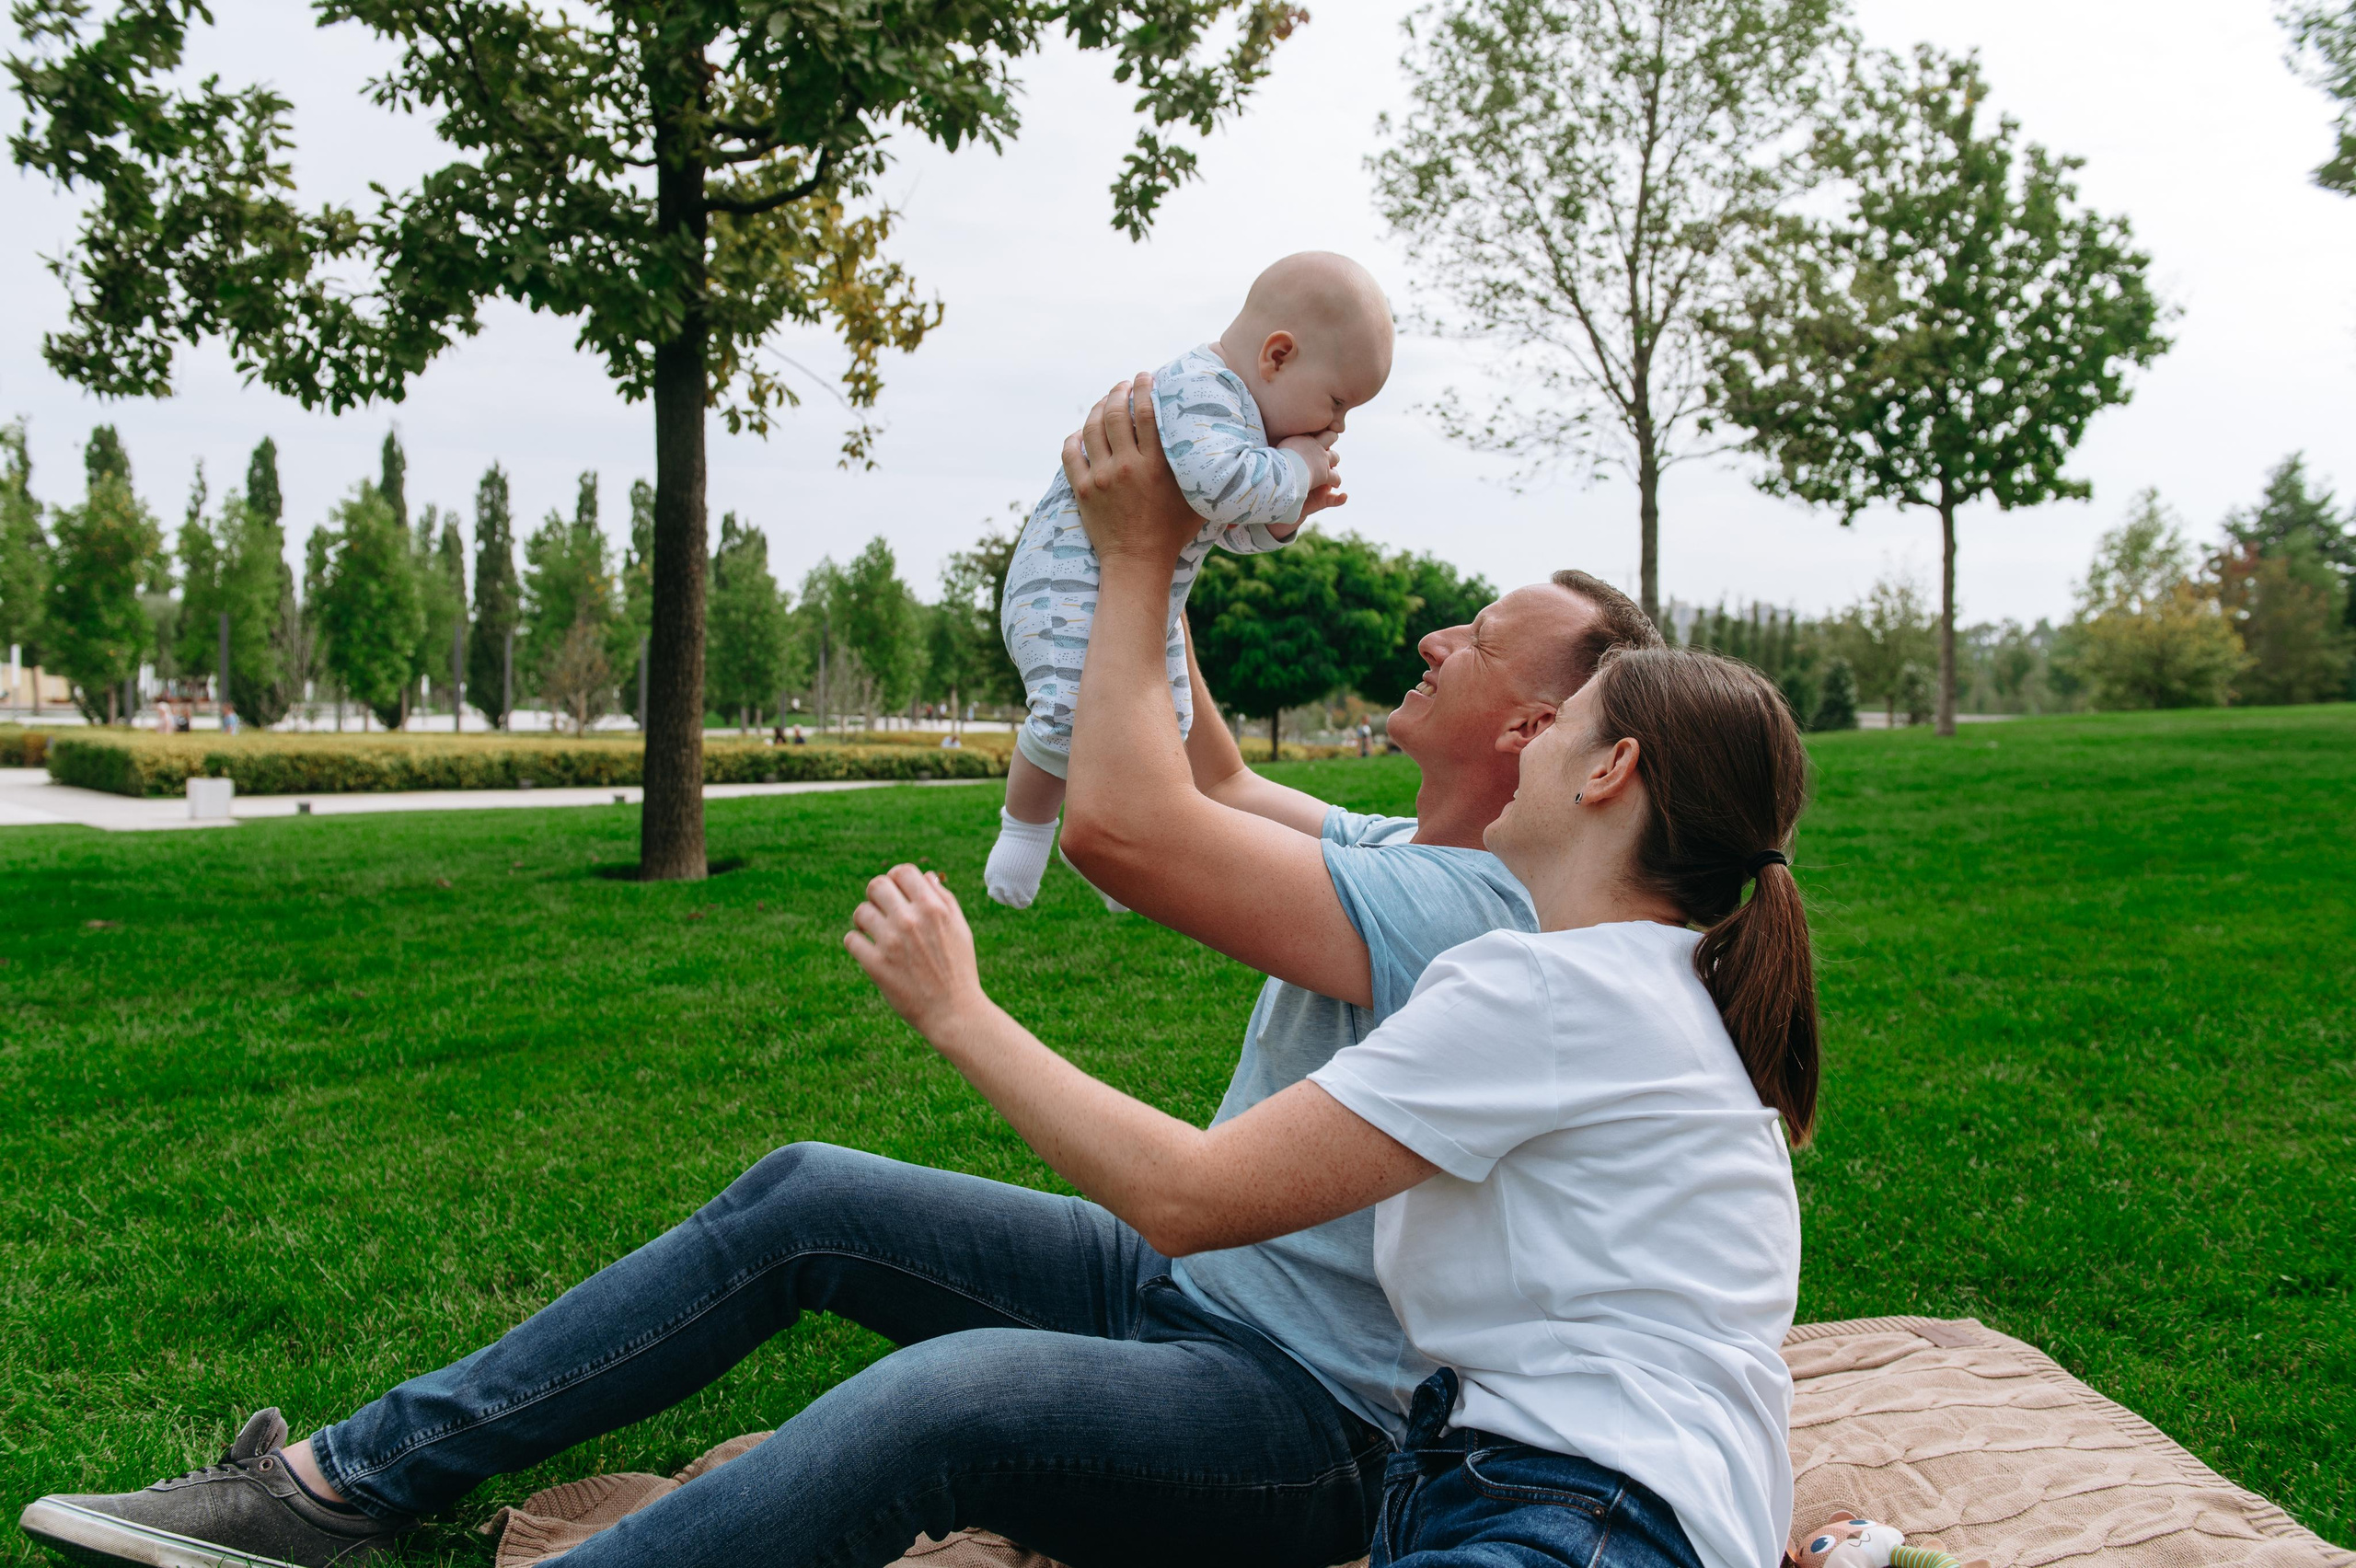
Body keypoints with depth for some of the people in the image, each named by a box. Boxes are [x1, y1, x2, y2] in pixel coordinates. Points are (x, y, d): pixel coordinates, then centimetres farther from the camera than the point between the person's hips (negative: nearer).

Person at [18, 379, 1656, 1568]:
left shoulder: (1474, 912, -23)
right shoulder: (1402, 854, 8)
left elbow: (1124, 823, -31)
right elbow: (1210, 777, 20)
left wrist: (1140, 553, -17)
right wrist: (1147, 538, 8)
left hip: (1304, 1424, -9)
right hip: (1183, 1283, 10)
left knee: (943, 1395, -37)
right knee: (803, 1197, 0)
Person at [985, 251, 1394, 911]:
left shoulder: (1241, 414, 12)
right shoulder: (1201, 388, -22)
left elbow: (1233, 532, 18)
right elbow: (1218, 482, -41)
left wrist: (1287, 515, -2)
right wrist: (1296, 469, -23)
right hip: (1072, 567, -10)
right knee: (1073, 708, -27)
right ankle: (1027, 822, -1)